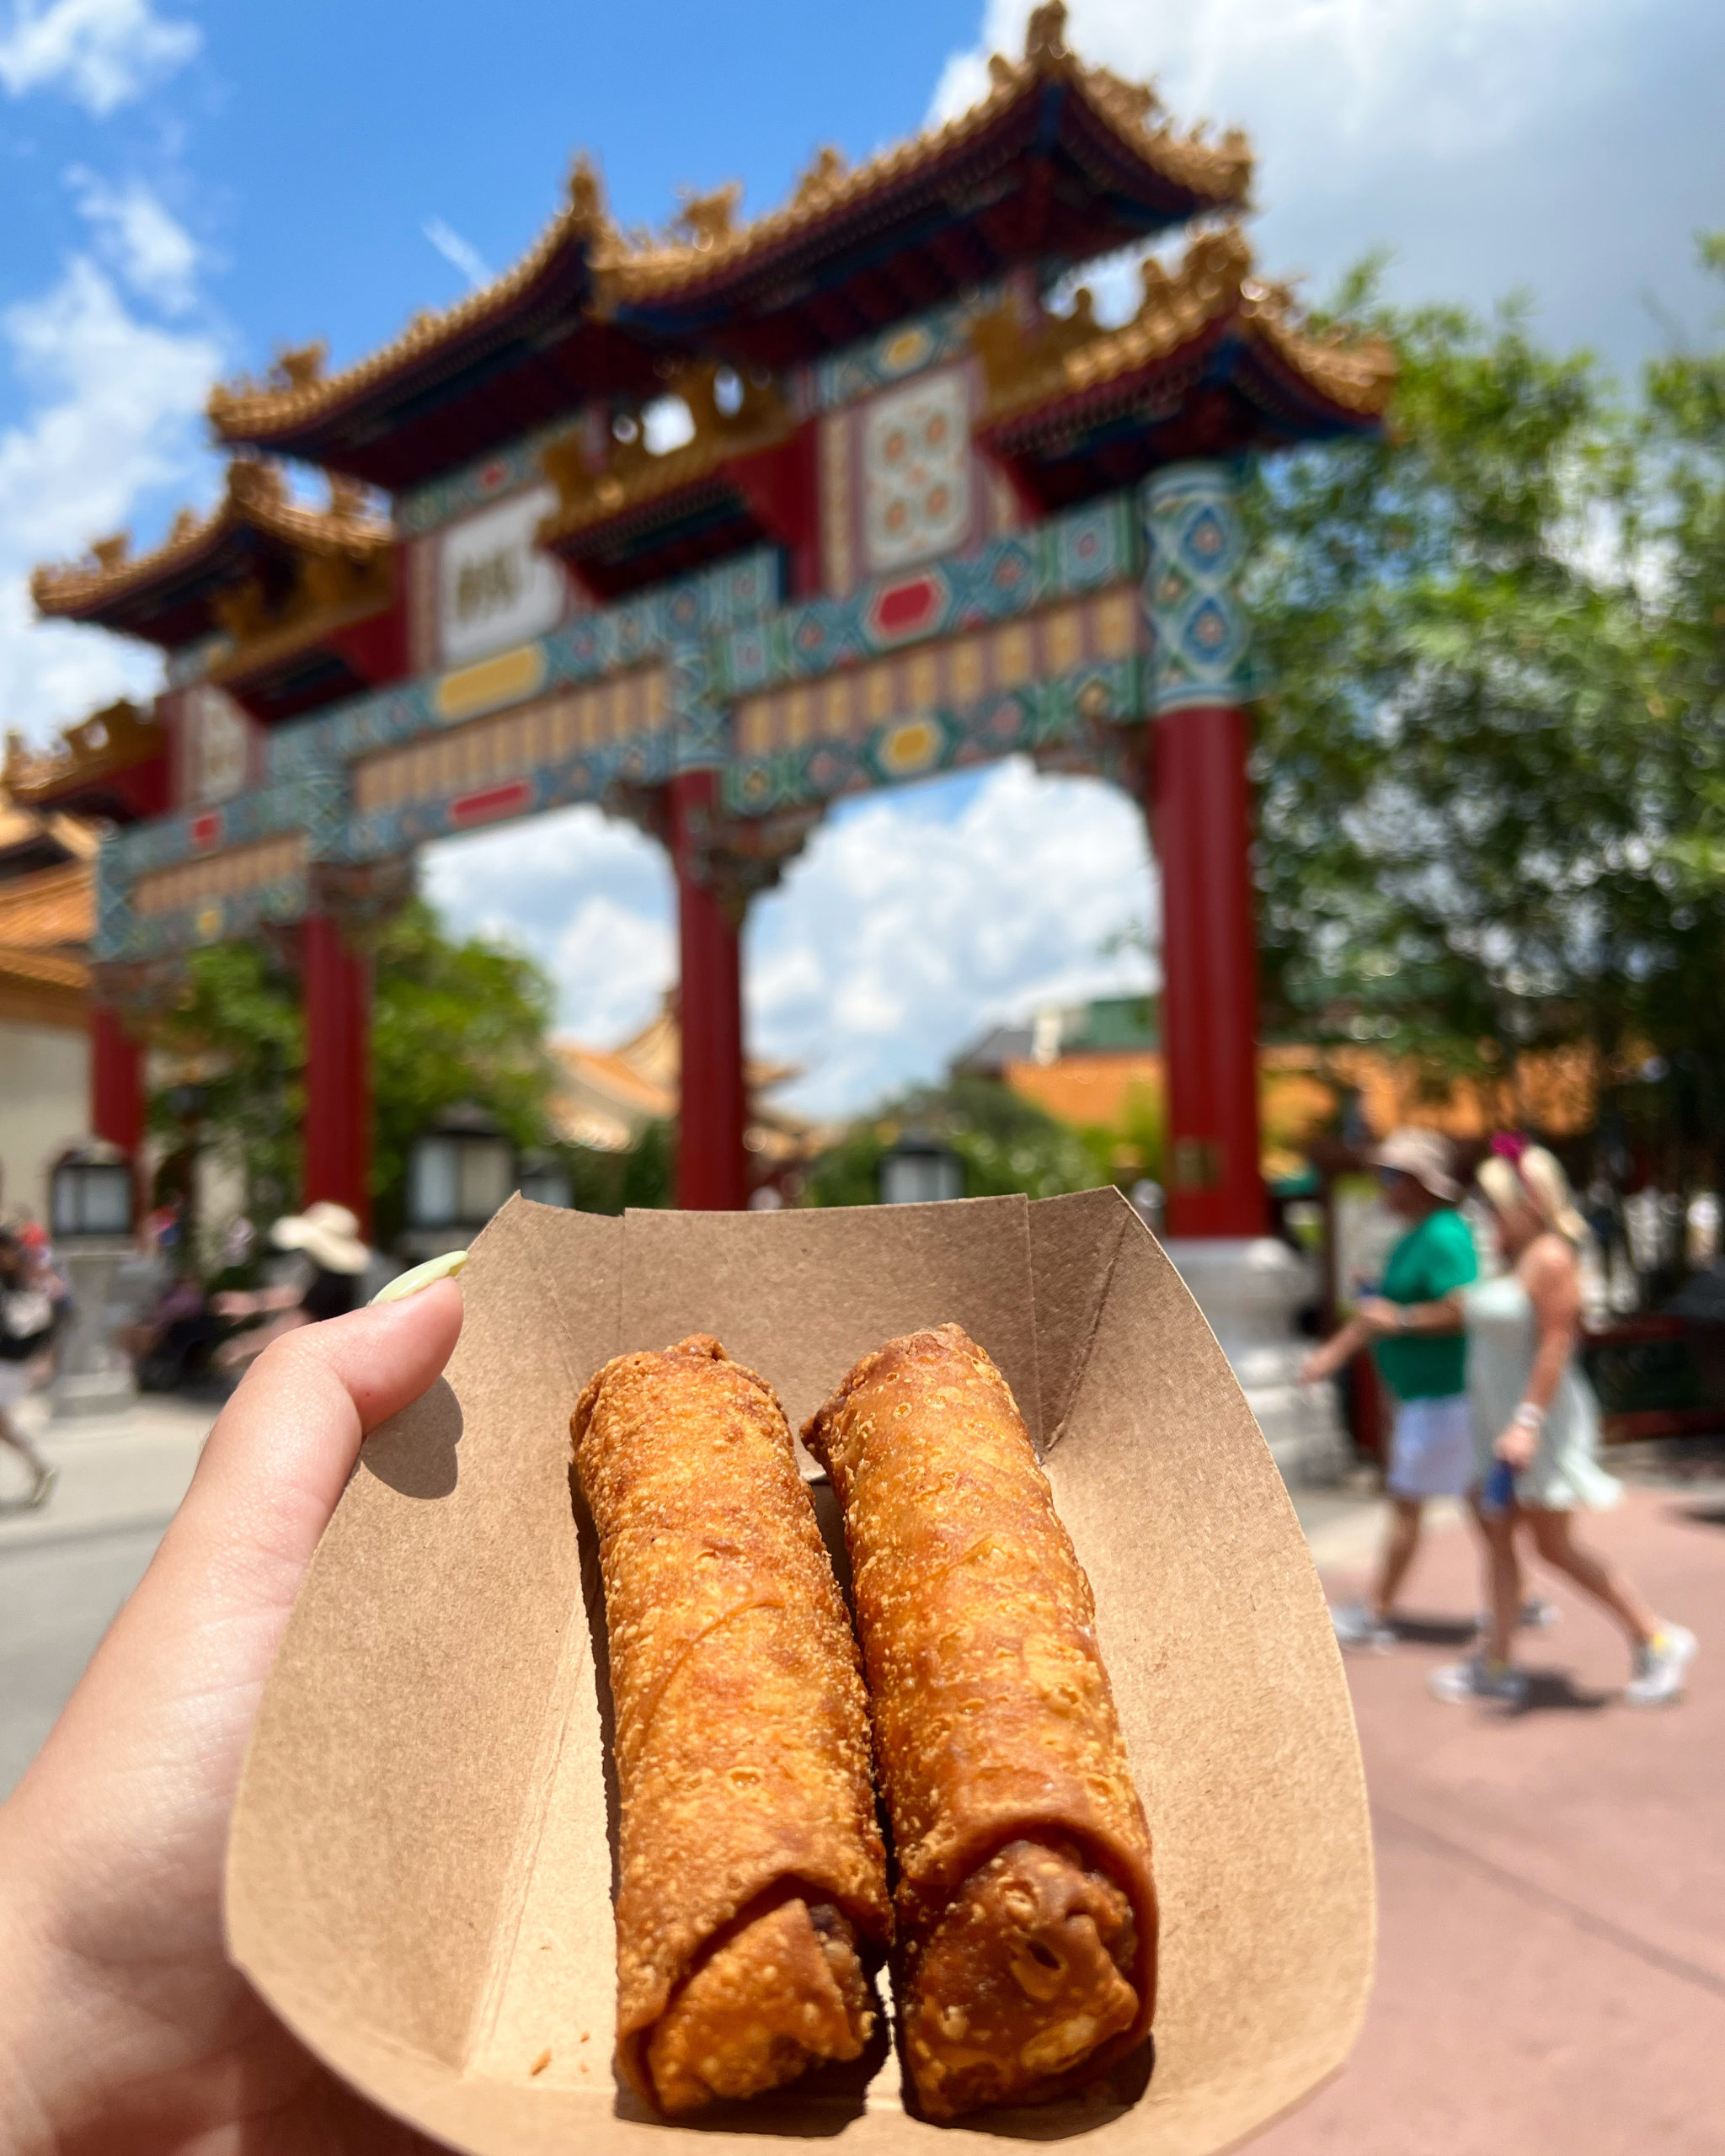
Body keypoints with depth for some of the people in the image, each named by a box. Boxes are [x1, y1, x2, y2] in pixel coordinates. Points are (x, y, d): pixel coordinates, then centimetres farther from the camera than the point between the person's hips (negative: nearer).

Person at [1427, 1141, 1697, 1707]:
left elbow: (1556, 1345, -23)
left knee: (1554, 1547, 1)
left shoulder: (1551, 1258, -17)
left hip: (1540, 1423, -9)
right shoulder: (1510, 1256, 10)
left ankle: (1657, 1640, 16)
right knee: (1498, 1538, 10)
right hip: (1500, 1423, 9)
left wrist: (1527, 1422, -27)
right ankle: (1496, 1665, 17)